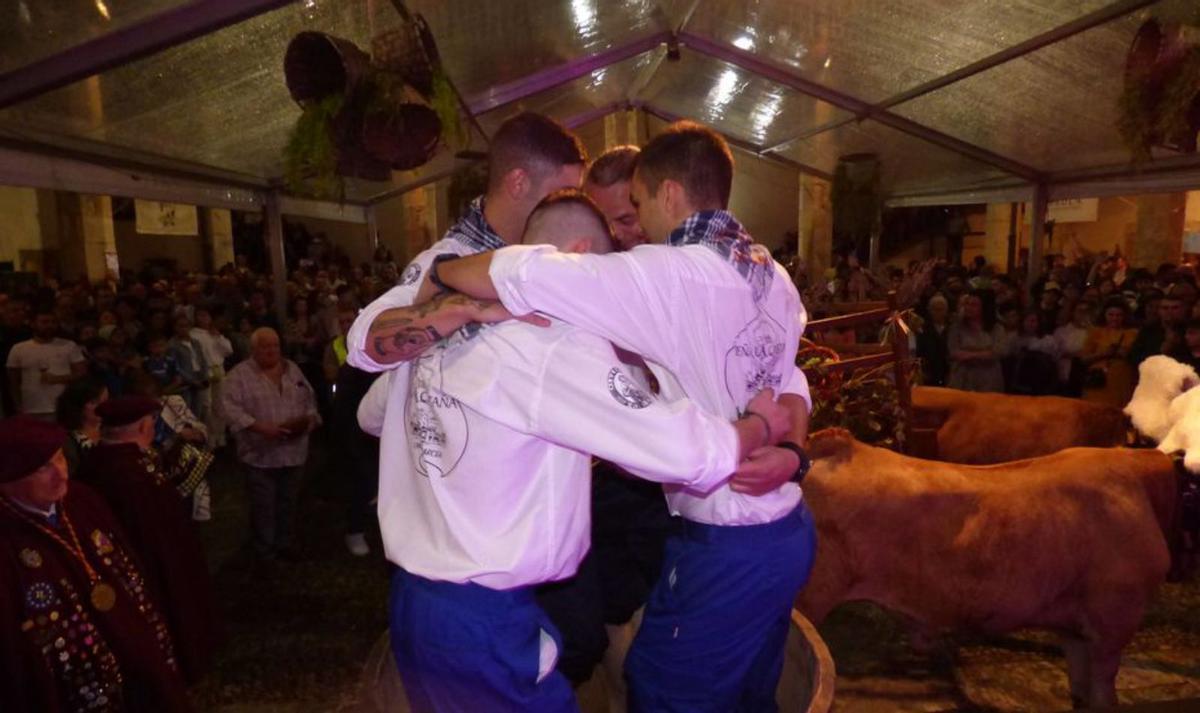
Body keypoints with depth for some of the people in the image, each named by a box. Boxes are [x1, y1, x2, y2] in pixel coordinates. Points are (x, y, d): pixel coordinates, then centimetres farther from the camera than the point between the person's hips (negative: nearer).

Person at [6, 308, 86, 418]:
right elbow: (13, 381, 11)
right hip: (32, 412, 1)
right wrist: (18, 407, 5)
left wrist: (58, 379, -14)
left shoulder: (69, 346, 4)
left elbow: (82, 372, 1)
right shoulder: (18, 349, 7)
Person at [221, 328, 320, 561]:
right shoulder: (240, 374, -6)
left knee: (288, 503, 15)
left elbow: (309, 399, 13)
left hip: (294, 451, 5)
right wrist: (259, 427, -25)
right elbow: (230, 408, -16)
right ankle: (265, 554, 18)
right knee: (264, 507, 4)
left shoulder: (292, 368, 10)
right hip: (260, 454, -4)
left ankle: (284, 544, 32)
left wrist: (309, 419, -6)